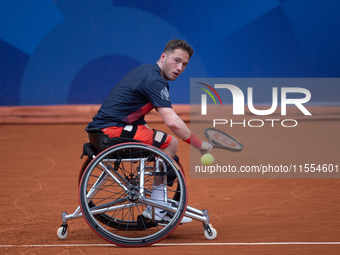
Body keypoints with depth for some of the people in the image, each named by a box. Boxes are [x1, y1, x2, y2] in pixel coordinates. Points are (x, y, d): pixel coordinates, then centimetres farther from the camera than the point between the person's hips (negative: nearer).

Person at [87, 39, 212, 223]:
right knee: (170, 142, -15)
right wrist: (200, 145, -15)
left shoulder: (146, 71, 16)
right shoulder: (154, 80, -15)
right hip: (112, 130, -11)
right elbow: (172, 122, -26)